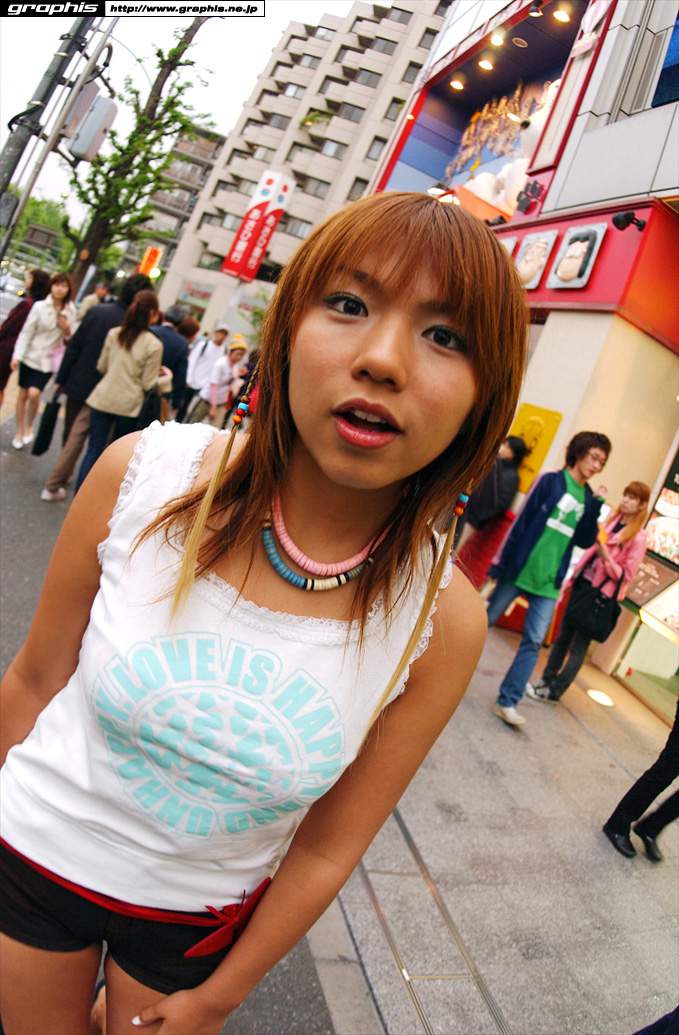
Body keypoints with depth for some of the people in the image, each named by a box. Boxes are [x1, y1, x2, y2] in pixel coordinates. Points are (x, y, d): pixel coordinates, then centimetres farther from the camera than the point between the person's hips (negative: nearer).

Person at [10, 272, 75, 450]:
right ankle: (19, 431, 23)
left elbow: (70, 338, 7)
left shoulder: (70, 310, -1)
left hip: (48, 361, 0)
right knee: (23, 394, 8)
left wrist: (67, 329, -15)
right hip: (30, 356, 0)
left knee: (34, 394, -15)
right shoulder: (40, 306, -8)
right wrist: (17, 356, -13)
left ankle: (29, 426, 11)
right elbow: (26, 332, -7)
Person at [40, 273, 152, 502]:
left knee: (70, 432, 21)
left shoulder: (97, 310, -3)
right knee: (77, 437, 4)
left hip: (76, 382, 4)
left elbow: (74, 346, 0)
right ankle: (53, 486, 4)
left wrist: (61, 377, 6)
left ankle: (64, 473, 38)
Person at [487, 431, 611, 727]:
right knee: (483, 622, 8)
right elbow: (522, 522, -9)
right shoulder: (551, 481, -5)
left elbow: (584, 541, 7)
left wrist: (595, 508, -5)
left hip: (548, 581, 4)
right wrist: (501, 564, -13)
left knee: (533, 642, 0)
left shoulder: (588, 498, 10)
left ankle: (507, 702, 7)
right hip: (519, 570, -4)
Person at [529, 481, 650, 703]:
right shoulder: (612, 521, 9)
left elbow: (624, 576, -14)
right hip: (582, 583, 7)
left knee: (579, 645, 1)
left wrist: (605, 554, -24)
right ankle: (546, 681, 21)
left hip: (599, 594, -6)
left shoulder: (638, 538, -11)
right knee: (563, 636, 12)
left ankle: (554, 691, 8)